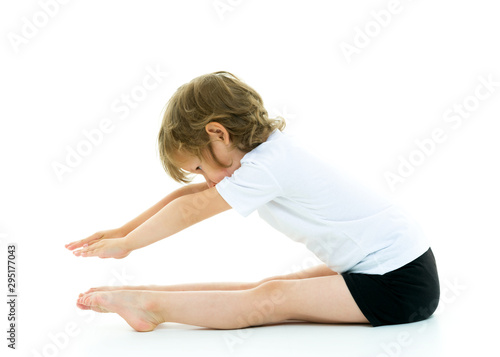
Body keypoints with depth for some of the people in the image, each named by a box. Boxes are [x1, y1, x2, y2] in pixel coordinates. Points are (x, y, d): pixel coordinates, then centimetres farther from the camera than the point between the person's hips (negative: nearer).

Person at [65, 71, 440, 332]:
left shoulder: (266, 166, -20)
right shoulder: (270, 147, 7)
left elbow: (192, 210, -11)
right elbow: (188, 194, 12)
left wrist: (125, 244, 0)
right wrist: (123, 231, 13)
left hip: (402, 282, -9)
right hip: (384, 263, 9)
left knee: (270, 300, -16)